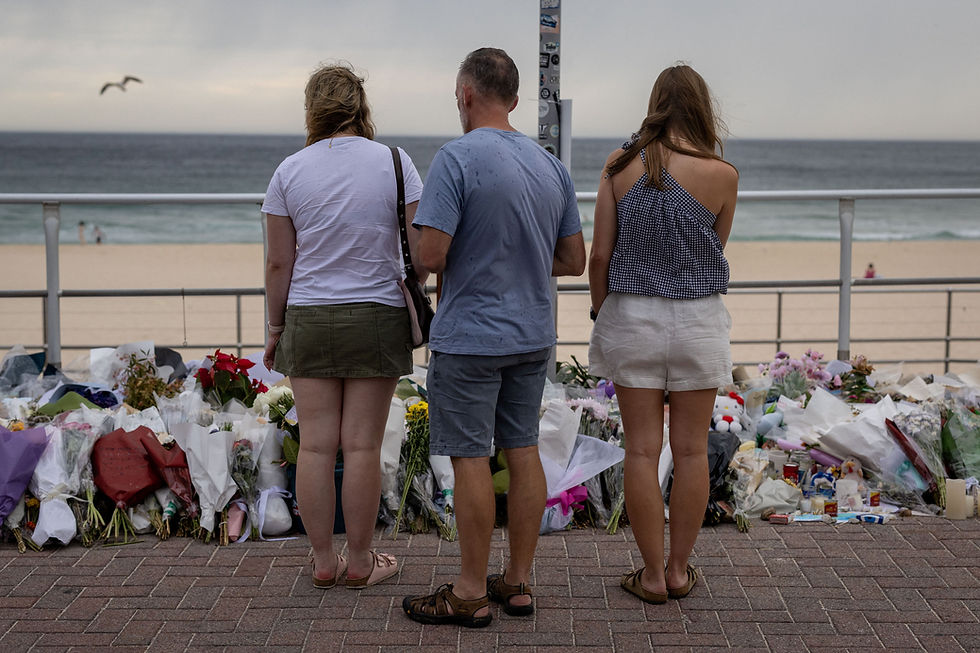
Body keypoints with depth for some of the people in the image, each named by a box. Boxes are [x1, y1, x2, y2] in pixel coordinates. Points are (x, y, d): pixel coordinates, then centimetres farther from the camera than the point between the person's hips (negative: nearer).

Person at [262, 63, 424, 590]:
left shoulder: (289, 171, 0)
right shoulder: (394, 163, -4)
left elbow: (278, 263, 1)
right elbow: (422, 250, -4)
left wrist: (275, 329, 10)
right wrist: (410, 289, 13)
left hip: (309, 320, 1)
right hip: (376, 317, -1)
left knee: (315, 444, 6)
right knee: (362, 445, 3)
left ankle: (323, 561, 13)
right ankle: (359, 561, 12)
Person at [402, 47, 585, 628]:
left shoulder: (457, 159, -15)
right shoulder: (552, 166, 6)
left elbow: (431, 256, -20)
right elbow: (574, 260, 10)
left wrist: (445, 260, 2)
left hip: (470, 337, -7)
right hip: (534, 335, 7)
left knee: (472, 459, 0)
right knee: (523, 451, 12)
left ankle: (471, 594, 8)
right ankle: (519, 581, 20)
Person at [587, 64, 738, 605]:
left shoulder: (620, 166, -5)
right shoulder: (721, 175, -8)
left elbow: (600, 254, -2)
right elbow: (715, 250, 6)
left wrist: (601, 313, 10)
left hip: (633, 314, 1)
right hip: (698, 318, -1)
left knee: (642, 449, 6)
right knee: (691, 450, 10)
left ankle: (652, 574, 11)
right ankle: (679, 569, 18)